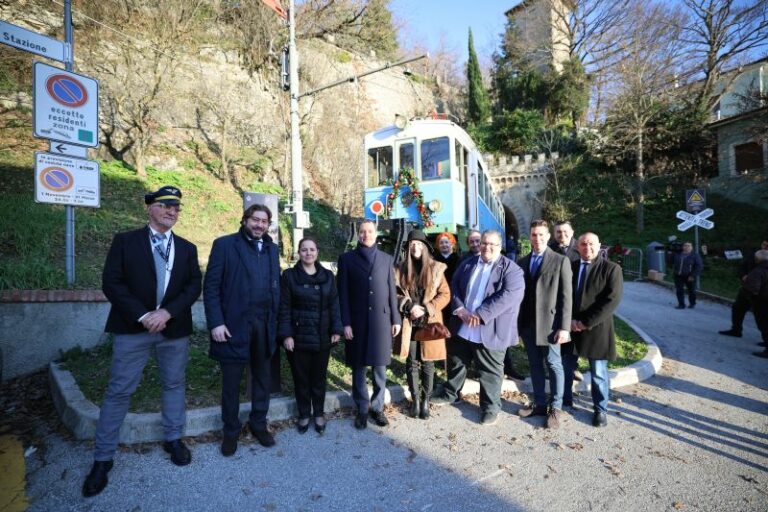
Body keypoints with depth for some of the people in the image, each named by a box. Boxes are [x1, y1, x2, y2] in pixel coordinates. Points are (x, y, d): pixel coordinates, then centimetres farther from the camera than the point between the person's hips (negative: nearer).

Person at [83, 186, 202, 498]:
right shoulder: (125, 241, 1)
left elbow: (194, 286, 0)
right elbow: (111, 282, -7)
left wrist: (167, 312, -15)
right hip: (133, 327, -2)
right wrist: (142, 315, -16)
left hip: (175, 328, 3)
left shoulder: (187, 248, 8)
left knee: (174, 384, 13)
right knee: (119, 390, 4)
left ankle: (173, 438, 31)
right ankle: (103, 458, 19)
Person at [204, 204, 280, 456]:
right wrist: (216, 323, -14)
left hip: (264, 324, 4)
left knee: (263, 378, 16)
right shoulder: (224, 244, -3)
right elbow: (211, 286, -7)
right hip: (234, 324, -4)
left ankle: (259, 424, 35)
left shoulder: (272, 248, 10)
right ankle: (231, 430, 31)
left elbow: (276, 286, 9)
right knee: (231, 381, 10)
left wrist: (276, 321, 3)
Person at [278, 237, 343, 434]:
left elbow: (334, 304, 4)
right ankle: (304, 415, 28)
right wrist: (286, 334, -11)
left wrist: (336, 329, -3)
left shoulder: (327, 275, 4)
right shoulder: (289, 275, -3)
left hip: (322, 336, 2)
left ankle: (319, 413, 30)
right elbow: (284, 308, -5)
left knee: (319, 376, 13)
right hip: (298, 335, -1)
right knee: (301, 377, 10)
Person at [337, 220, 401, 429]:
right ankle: (362, 409, 24)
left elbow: (392, 291, 8)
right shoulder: (347, 258, 2)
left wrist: (396, 319, 5)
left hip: (382, 320, 2)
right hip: (357, 321, -1)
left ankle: (378, 407, 25)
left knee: (380, 367, 9)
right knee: (359, 367, 8)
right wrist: (345, 323, -7)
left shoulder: (386, 259, 8)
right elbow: (343, 293, -1)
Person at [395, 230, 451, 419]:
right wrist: (409, 307, -13)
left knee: (428, 363, 7)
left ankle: (426, 400, 20)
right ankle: (415, 399, 22)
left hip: (429, 322, -1)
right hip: (409, 323, 1)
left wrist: (426, 309, -13)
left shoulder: (436, 268, -1)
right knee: (412, 363, 7)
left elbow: (445, 294, -2)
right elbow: (395, 294, 5)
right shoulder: (402, 269, 4)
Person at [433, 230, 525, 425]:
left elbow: (509, 295, -20)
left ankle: (490, 407, 28)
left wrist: (480, 315, -24)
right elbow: (454, 287, 6)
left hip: (490, 330, -5)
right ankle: (450, 393, 42)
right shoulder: (467, 264, 9)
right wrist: (460, 309, -13)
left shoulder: (511, 269, -7)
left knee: (490, 371, 9)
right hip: (461, 327, 5)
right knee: (456, 363, 20)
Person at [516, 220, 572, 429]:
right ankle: (539, 404, 27)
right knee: (535, 365, 14)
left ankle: (556, 408, 20)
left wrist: (564, 327, -12)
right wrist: (518, 323, 6)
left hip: (549, 323, -4)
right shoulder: (523, 262, 9)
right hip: (528, 324, 4)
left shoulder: (561, 261, -4)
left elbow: (566, 296, -7)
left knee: (554, 364, 7)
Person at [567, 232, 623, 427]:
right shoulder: (569, 267, 6)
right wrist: (569, 320, -8)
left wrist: (586, 322, -17)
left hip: (596, 329, -3)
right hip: (569, 326, 3)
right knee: (565, 367, 13)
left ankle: (600, 409, 27)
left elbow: (612, 300, -13)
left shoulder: (611, 269, -5)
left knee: (598, 372, 9)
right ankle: (565, 401, 31)